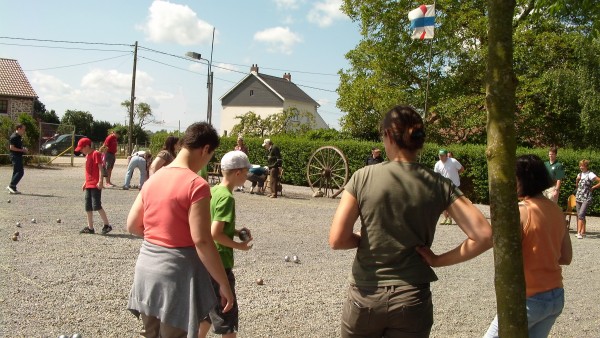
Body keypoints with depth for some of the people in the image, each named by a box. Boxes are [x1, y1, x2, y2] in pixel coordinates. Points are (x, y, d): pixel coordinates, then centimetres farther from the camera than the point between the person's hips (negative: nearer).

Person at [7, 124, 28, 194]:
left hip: (19, 156, 10)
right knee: (20, 172, -13)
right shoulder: (14, 137, -14)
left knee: (16, 172, 11)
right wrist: (22, 150, -18)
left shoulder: (19, 137, 17)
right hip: (15, 156, -10)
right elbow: (11, 147, -20)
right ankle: (11, 186, -11)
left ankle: (13, 189, 15)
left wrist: (24, 149, 11)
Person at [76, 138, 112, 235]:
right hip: (89, 185, 10)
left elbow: (100, 168, -16)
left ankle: (107, 225, -6)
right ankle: (90, 227, 14)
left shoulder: (96, 154, -9)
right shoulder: (87, 156, 18)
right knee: (88, 207, 9)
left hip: (96, 185, -10)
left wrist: (100, 181, -23)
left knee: (96, 205, -12)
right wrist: (85, 182, 22)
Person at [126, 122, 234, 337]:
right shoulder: (196, 185, -17)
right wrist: (224, 284, -14)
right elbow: (202, 241, -21)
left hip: (147, 268, 7)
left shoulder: (153, 180, 6)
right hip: (177, 273, -7)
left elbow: (132, 226, 11)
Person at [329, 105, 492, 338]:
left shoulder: (364, 177, -10)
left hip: (366, 296, -1)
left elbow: (337, 240, -12)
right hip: (412, 301, 1)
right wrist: (439, 260, -2)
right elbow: (484, 236, -10)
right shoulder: (439, 185, -5)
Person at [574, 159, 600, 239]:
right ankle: (583, 231, 19)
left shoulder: (590, 175, -8)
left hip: (586, 198, -7)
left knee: (581, 214, -17)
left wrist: (593, 187, -9)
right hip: (578, 197, 7)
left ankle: (579, 233, -19)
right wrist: (577, 180, 3)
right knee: (579, 215, 9)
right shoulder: (579, 174, 11)